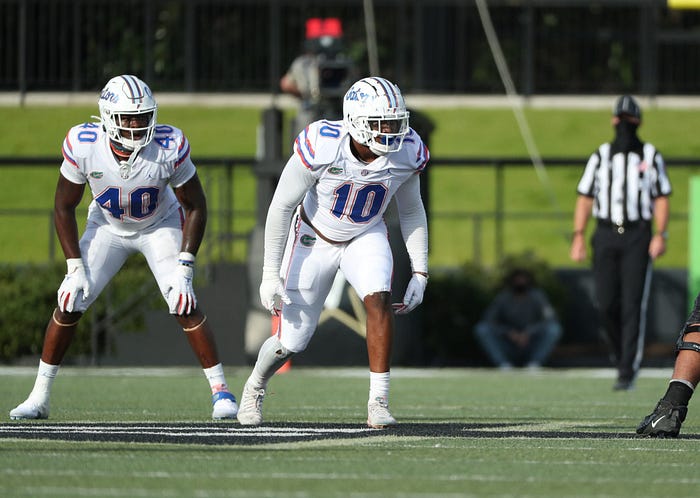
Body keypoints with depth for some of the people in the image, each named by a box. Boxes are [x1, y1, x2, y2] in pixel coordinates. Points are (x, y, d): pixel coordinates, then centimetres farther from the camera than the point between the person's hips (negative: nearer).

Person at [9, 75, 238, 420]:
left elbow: (194, 205, -16)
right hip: (108, 226, 1)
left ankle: (220, 390, -5)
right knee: (70, 304, -7)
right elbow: (64, 207, -13)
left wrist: (184, 268, -21)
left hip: (161, 226, -1)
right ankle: (39, 397, 6)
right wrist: (75, 268, -16)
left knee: (185, 306, -17)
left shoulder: (169, 147, -31)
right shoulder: (83, 145, -29)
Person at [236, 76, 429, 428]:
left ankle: (378, 404, -21)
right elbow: (281, 207, -20)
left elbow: (411, 211, -1)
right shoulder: (321, 146, -32)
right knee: (292, 340, 3)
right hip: (315, 238, -2)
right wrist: (270, 275, -19)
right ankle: (255, 389, 37)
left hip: (366, 237, 2)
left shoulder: (407, 153, -21)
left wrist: (420, 273, -3)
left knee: (379, 300, -28)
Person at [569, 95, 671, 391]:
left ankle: (628, 371, -8)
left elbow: (661, 199, 4)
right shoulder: (600, 157, 11)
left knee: (633, 305, -9)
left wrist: (661, 234, -9)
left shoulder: (651, 157, 7)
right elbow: (585, 198, 10)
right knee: (607, 302, -4)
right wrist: (578, 236, 0)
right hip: (605, 234, 2)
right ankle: (619, 350, 23)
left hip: (638, 237, -2)